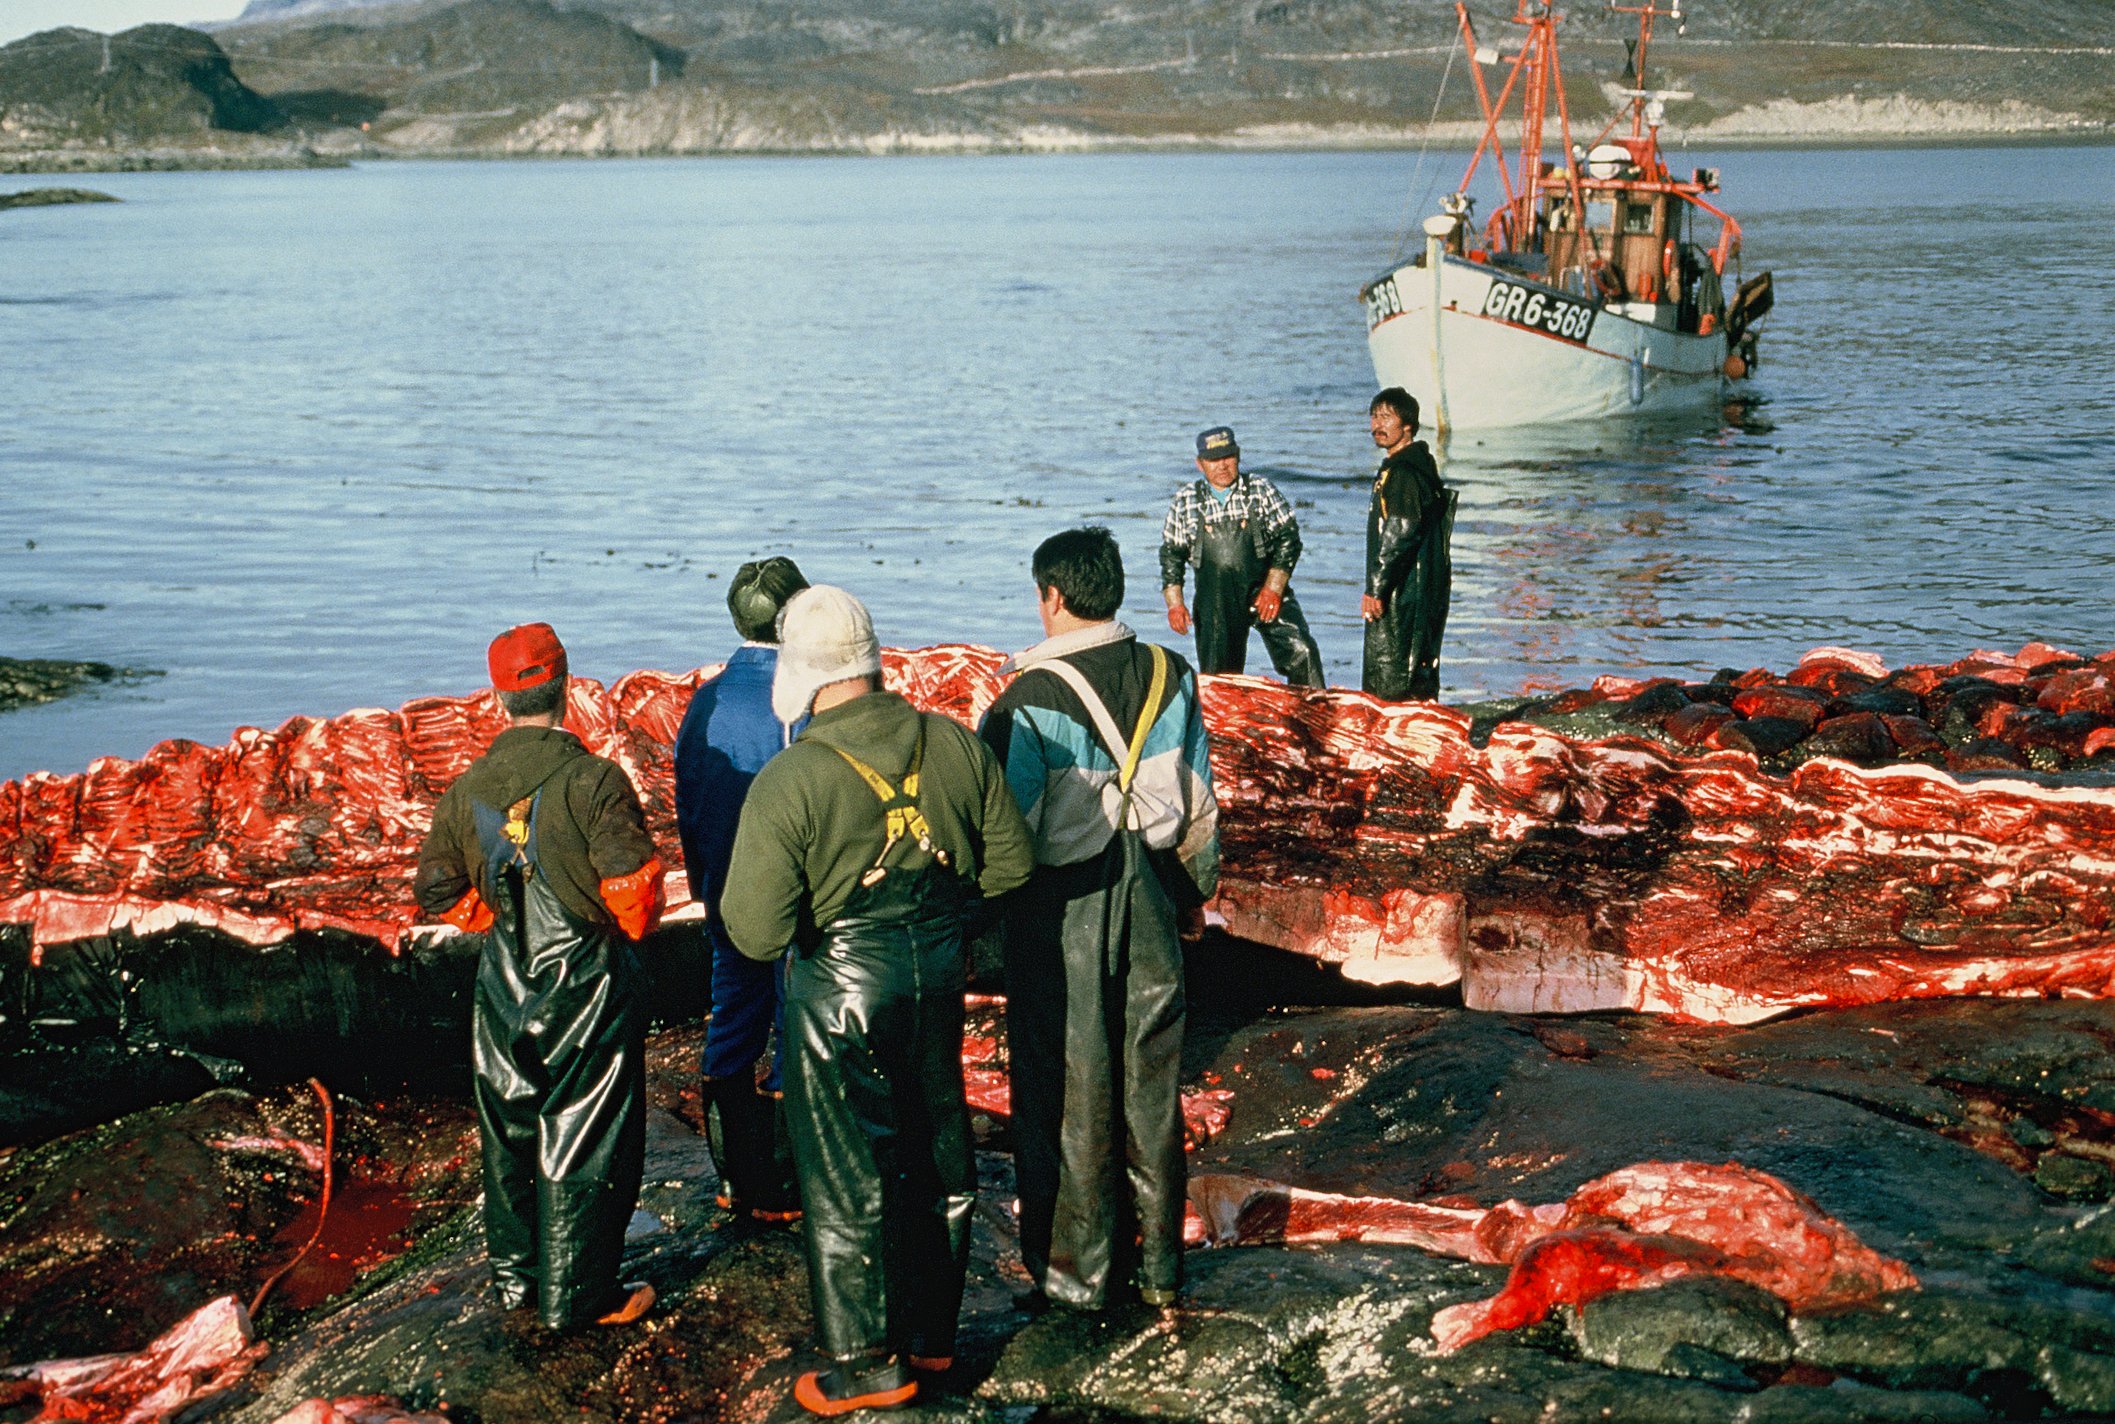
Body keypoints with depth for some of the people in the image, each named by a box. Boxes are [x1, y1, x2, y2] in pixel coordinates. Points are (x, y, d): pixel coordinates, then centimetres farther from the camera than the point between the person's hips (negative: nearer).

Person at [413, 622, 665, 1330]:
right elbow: (631, 883, -20)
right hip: (586, 980, -5)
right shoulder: (592, 779, -18)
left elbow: (438, 889, 6)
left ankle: (515, 1276, 30)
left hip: (504, 986, 5)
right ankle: (578, 1293, 12)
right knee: (583, 1139, 5)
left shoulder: (468, 788, -1)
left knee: (509, 1132, 18)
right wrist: (633, 926, 2)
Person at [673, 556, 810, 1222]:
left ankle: (734, 1179, 22)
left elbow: (687, 800, 9)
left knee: (732, 1022, 14)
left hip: (726, 892, 6)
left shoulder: (707, 700, 2)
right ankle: (782, 1188, 10)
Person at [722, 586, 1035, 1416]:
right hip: (941, 975, 5)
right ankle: (932, 1332, 35)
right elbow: (1010, 863, 3)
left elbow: (755, 933, -20)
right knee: (937, 1157, 20)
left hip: (843, 992, -5)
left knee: (846, 1180, 10)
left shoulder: (788, 781, -21)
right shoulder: (955, 747, -7)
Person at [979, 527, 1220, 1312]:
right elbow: (1199, 805, 7)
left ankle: (1080, 1269, 16)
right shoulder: (1170, 678, -2)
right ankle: (1159, 1262, 25)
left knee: (1069, 1092, 7)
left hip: (1062, 912, -5)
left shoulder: (1032, 700, -18)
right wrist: (1192, 888, 21)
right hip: (1150, 900, 5)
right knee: (1152, 1084, 15)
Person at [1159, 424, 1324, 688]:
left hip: (1265, 590, -1)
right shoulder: (1186, 501, 4)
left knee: (1301, 651, -19)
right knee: (1217, 676, 1)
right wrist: (1174, 604, 0)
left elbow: (1288, 538, 0)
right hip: (1215, 602, 1)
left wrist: (1273, 588, -10)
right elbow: (1171, 555, 9)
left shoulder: (1261, 490, 1)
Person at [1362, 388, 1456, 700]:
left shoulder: (1401, 472, -15)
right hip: (1424, 591, 11)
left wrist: (1375, 588, -21)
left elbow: (1401, 534, -22)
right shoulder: (1421, 464, 18)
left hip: (1401, 595, -11)